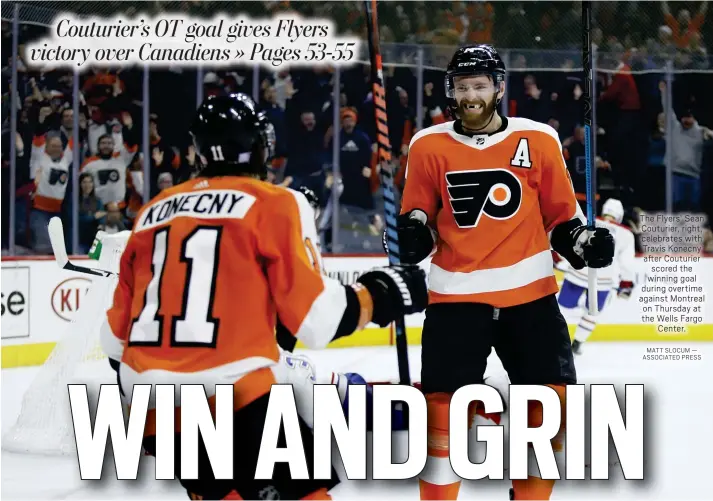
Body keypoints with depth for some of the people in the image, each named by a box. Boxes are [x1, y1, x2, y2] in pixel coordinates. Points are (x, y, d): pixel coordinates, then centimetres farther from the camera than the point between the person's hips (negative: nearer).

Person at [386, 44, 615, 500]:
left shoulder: (538, 140, 1)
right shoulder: (429, 146, 1)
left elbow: (560, 213, 9)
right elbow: (419, 216, 9)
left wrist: (583, 241, -8)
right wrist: (413, 232, -12)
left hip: (530, 292, 1)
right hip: (455, 294, -1)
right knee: (443, 403, -5)